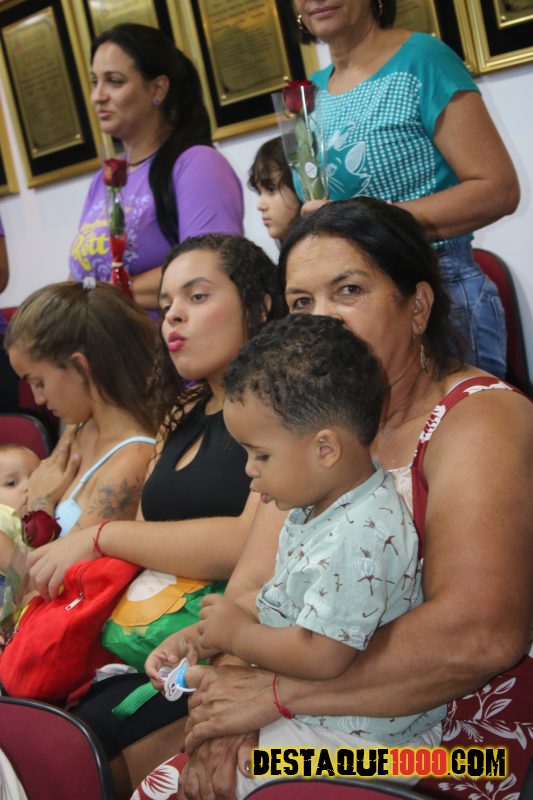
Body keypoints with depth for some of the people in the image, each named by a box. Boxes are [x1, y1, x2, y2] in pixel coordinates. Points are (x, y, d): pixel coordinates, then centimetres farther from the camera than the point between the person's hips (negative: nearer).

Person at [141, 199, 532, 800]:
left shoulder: (480, 419, -16)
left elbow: (481, 633, -30)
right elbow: (254, 581, 1)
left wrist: (273, 690, -25)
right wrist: (228, 701, -18)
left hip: (451, 747, -6)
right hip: (326, 736, 6)